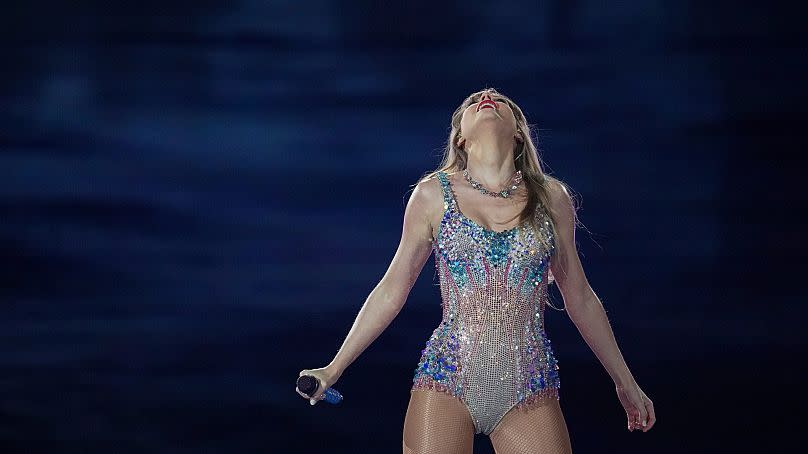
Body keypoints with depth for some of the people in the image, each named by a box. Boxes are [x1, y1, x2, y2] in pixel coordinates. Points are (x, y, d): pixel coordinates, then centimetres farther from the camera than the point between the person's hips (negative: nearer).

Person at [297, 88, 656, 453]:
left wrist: (625, 382, 19)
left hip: (530, 387, 1)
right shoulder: (433, 194, 3)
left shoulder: (551, 197, 7)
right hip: (446, 379, -1)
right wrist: (334, 368, 8)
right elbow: (391, 291, 9)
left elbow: (579, 298, 15)